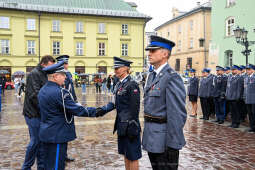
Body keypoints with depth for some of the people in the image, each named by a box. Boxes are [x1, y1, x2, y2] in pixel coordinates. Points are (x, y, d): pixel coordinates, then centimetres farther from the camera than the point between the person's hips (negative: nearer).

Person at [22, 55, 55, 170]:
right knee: (35, 141, -1)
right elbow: (34, 95, -22)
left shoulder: (43, 74, 15)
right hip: (34, 114, -8)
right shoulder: (34, 74, -13)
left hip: (40, 113, 8)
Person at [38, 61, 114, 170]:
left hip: (46, 134, 10)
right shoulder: (59, 92, -23)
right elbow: (79, 110, -25)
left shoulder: (42, 90, 6)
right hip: (57, 136, -10)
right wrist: (104, 109, -22)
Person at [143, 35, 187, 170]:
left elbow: (178, 115, -22)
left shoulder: (172, 78, -18)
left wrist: (173, 146, -22)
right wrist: (147, 132, 18)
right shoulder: (152, 75, 11)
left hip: (164, 140, -9)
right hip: (151, 138, 9)